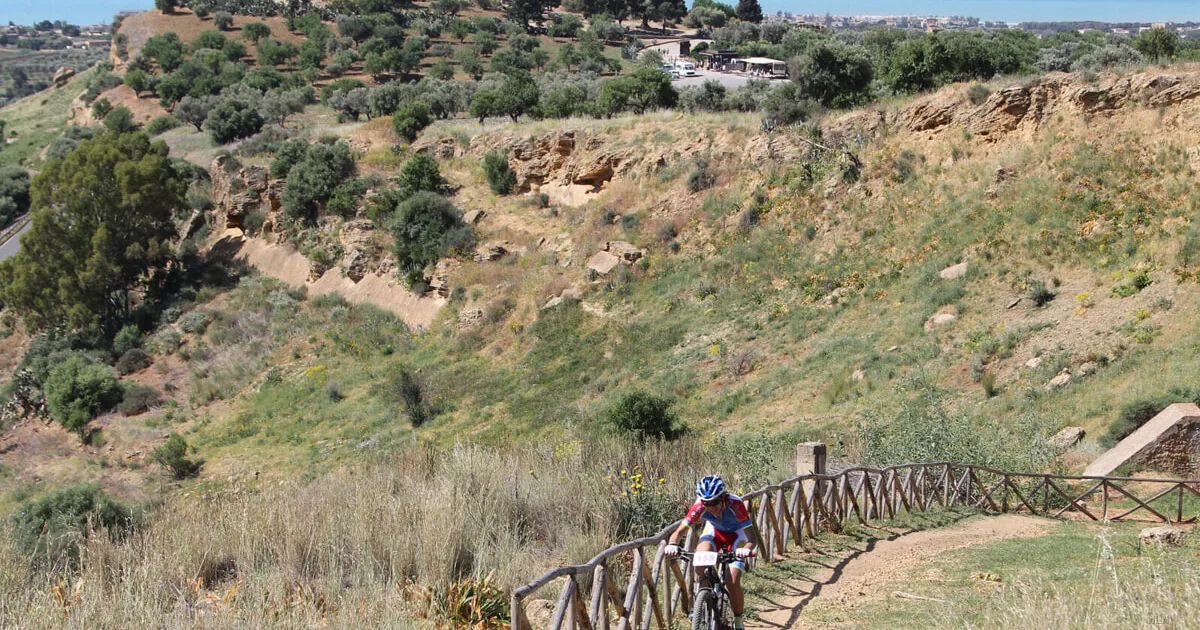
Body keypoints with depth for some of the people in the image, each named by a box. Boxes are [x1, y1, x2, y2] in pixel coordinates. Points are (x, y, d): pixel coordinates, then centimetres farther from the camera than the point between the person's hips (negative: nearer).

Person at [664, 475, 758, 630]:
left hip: (737, 534, -2)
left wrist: (747, 549, -62)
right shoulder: (700, 506, -31)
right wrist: (672, 544, -51)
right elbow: (680, 530, -29)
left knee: (733, 583, -17)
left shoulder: (735, 504, -38)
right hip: (714, 531, 2)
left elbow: (752, 537, -41)